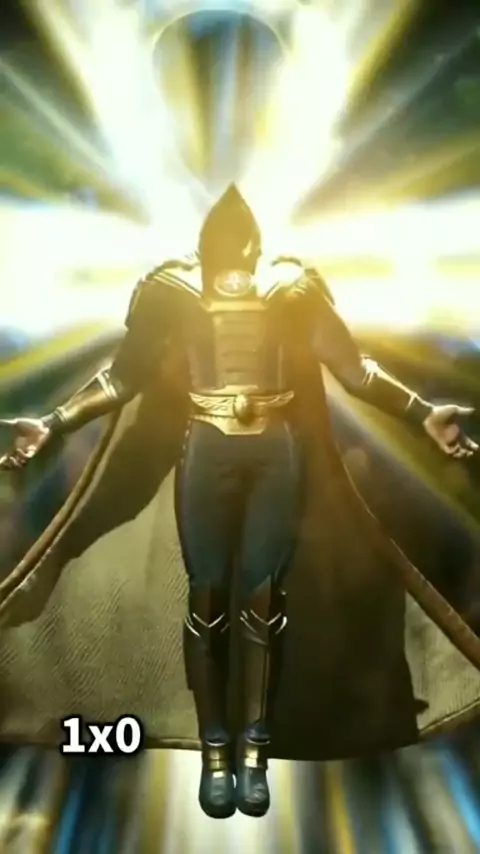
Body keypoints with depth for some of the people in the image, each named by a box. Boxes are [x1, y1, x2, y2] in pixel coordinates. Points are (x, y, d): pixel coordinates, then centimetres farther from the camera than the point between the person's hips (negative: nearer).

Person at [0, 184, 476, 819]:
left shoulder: (292, 285, 5)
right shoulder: (172, 287, 4)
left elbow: (353, 367, 2)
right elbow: (124, 376, 3)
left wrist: (424, 413, -8)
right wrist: (53, 424, -6)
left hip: (276, 452, 1)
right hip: (207, 452, 0)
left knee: (263, 598, 4)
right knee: (208, 599, 3)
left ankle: (254, 750, 19)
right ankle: (215, 751, 19)